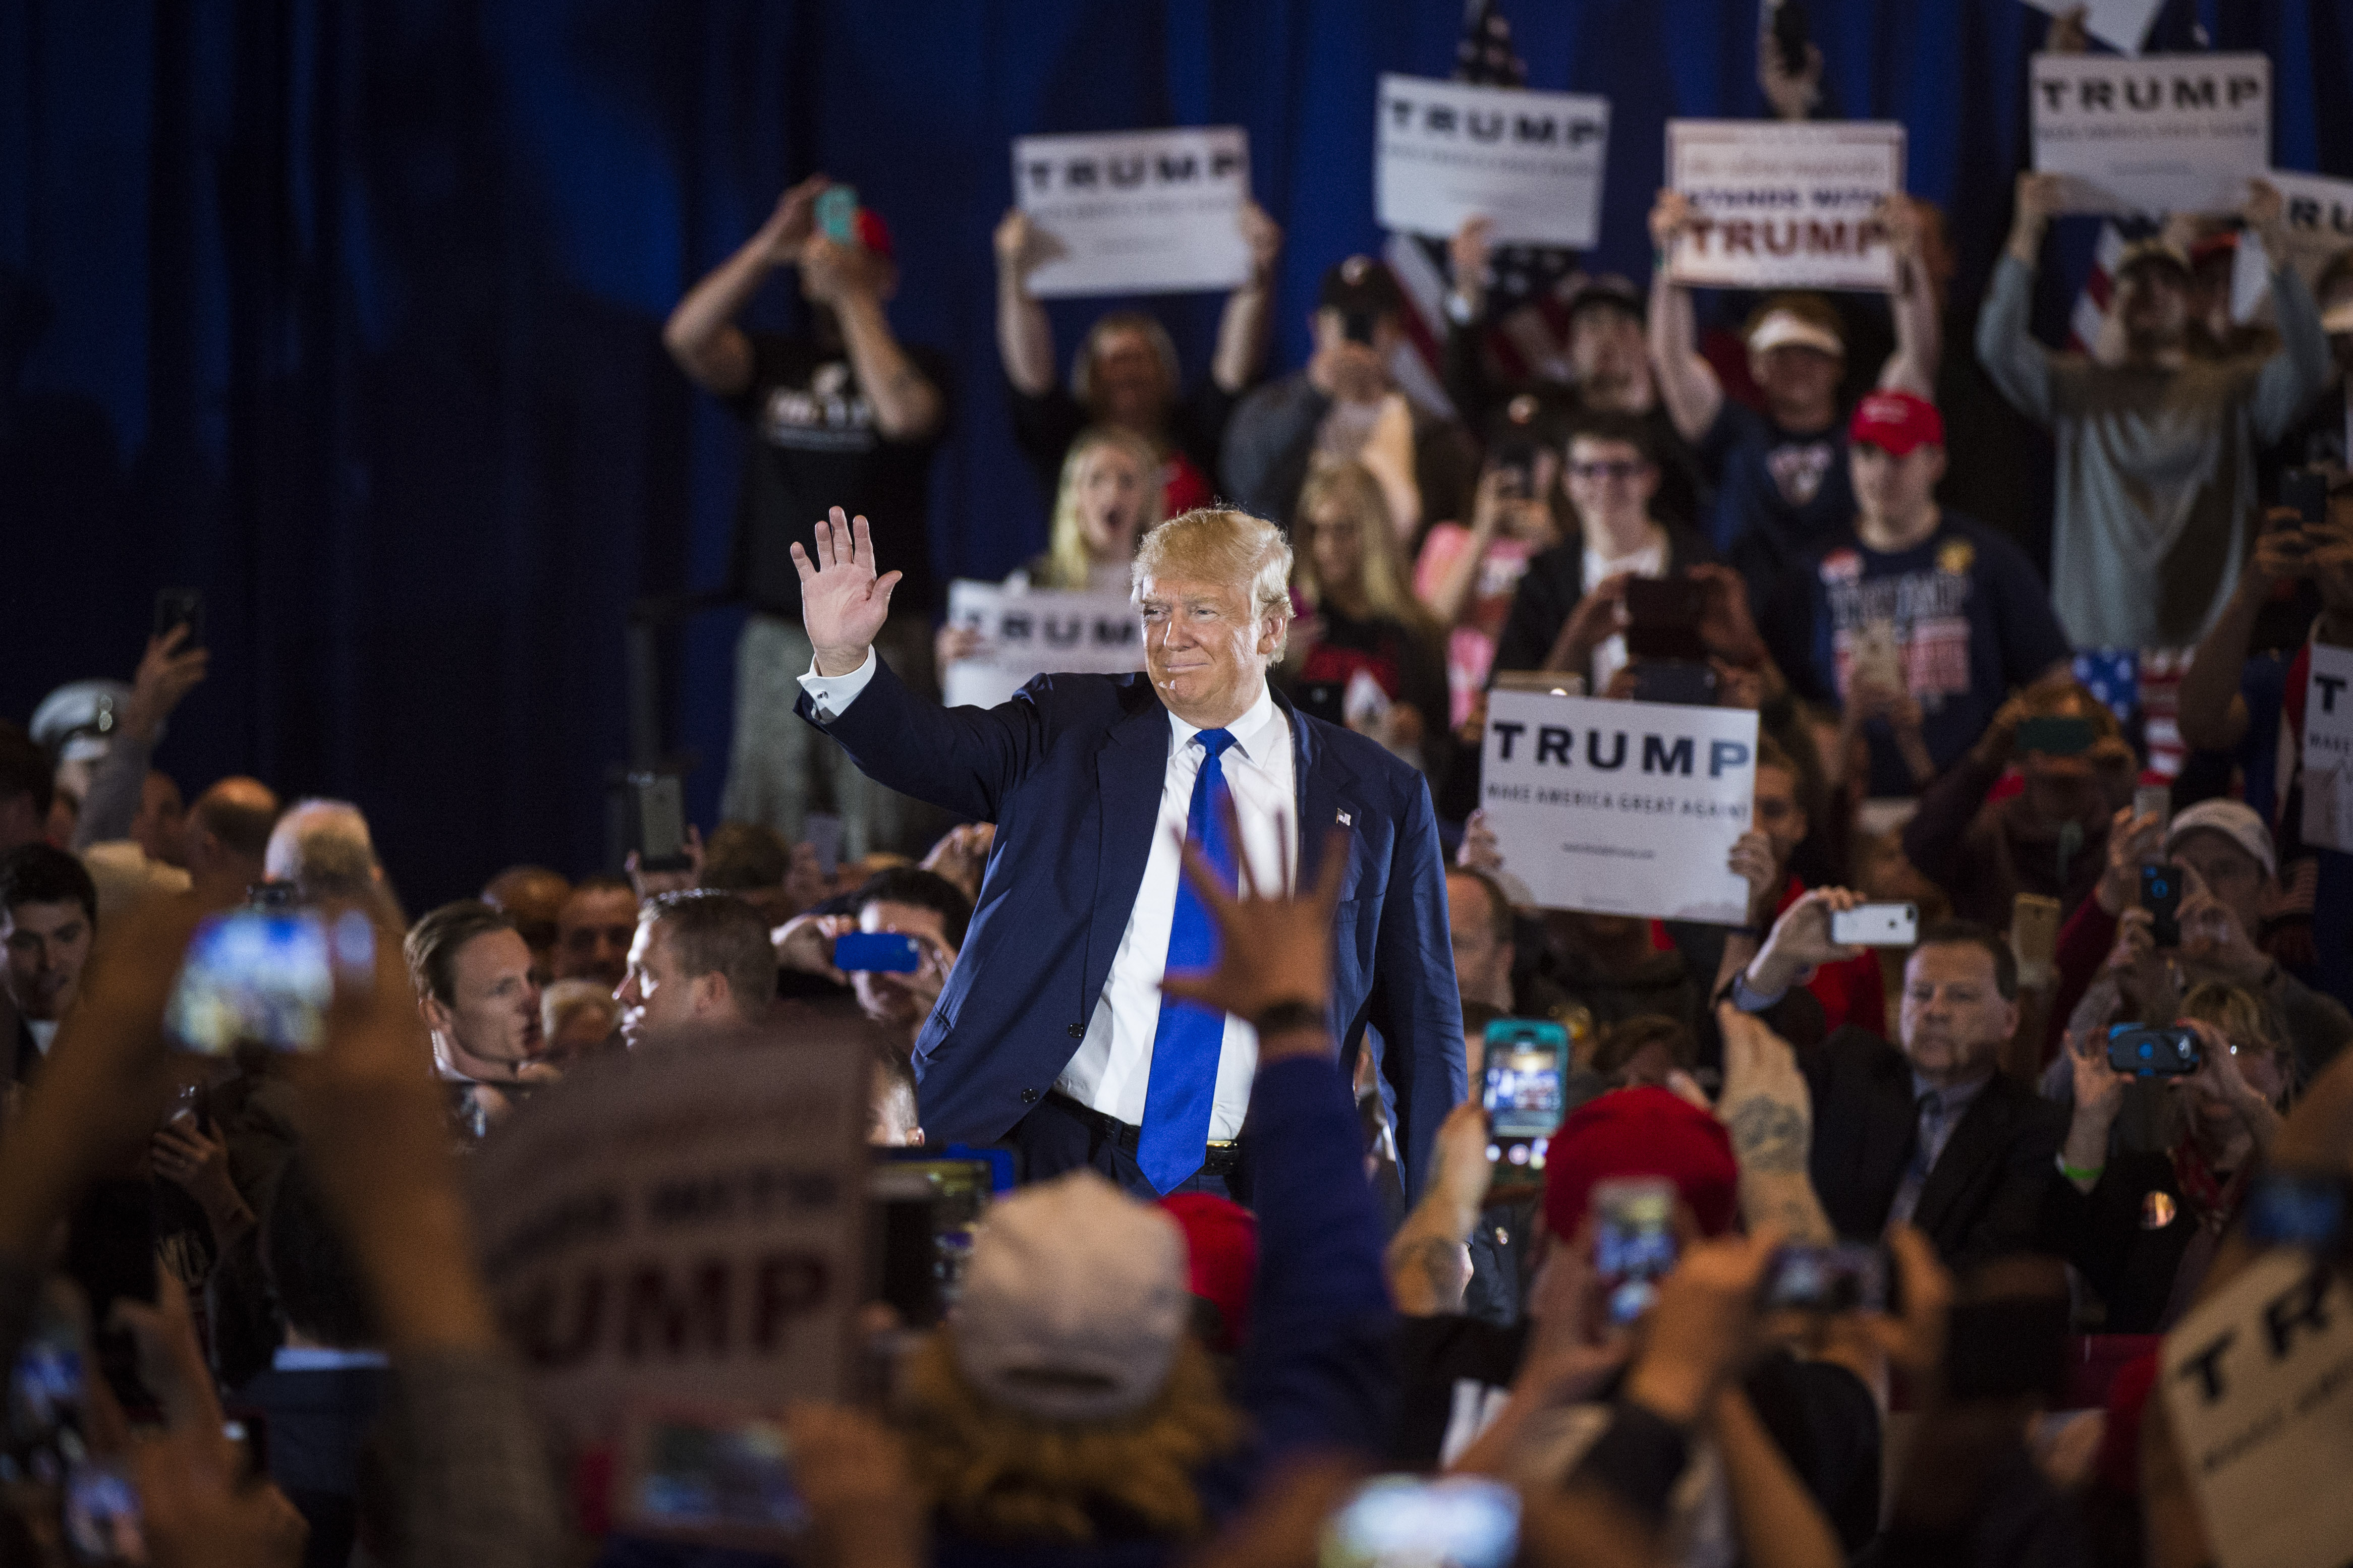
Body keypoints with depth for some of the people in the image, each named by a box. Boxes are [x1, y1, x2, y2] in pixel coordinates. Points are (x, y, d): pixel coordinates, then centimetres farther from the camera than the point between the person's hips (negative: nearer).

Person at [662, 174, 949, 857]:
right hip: (778, 632, 3)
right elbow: (687, 338, -3)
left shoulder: (912, 366, 8)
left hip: (882, 635, -2)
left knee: (884, 844, -8)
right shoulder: (772, 361, 15)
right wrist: (768, 249, -12)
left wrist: (853, 298, -10)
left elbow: (905, 414, -14)